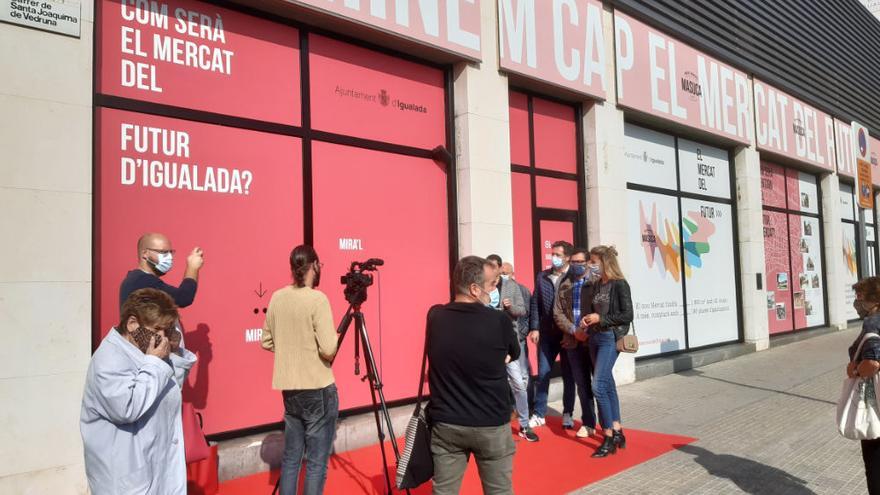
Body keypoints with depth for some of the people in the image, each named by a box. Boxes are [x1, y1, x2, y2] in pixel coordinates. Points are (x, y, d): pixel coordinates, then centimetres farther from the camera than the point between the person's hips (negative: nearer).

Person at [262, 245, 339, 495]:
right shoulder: (317, 299, -16)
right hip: (318, 389, -6)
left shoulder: (276, 297, 3)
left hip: (289, 388, 7)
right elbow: (328, 350, -19)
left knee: (291, 455, 16)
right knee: (317, 461, 3)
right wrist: (336, 335, 0)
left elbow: (267, 342, 10)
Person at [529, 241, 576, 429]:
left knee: (568, 375, 9)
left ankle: (567, 414, 21)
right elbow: (535, 304, 8)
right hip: (547, 333, 3)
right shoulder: (542, 277, 6)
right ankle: (539, 414, 15)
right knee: (543, 374, 6)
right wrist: (535, 328, 0)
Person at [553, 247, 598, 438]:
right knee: (582, 384, 9)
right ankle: (588, 424, 19)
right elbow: (558, 313, 6)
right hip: (574, 342, 3)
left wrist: (590, 331, -16)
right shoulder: (564, 286, 11)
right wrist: (573, 330, -8)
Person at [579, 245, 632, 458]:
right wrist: (588, 320, 0)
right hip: (595, 338, 8)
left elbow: (627, 315, -13)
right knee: (607, 385, 11)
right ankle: (617, 432, 21)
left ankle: (609, 438, -2)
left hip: (611, 338, -8)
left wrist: (601, 319, -16)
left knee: (599, 386, -12)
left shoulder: (619, 284, -10)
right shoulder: (595, 285, 11)